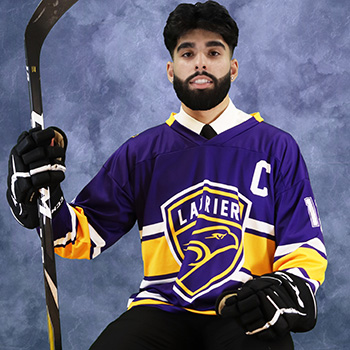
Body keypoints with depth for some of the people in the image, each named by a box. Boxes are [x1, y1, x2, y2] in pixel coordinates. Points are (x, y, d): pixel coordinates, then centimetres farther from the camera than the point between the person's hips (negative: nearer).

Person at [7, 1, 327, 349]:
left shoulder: (276, 148, 7)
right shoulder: (140, 151, 12)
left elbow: (306, 252, 5)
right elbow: (85, 235, 10)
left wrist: (285, 291, -17)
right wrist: (43, 201, -10)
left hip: (246, 318, -2)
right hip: (163, 307, 2)